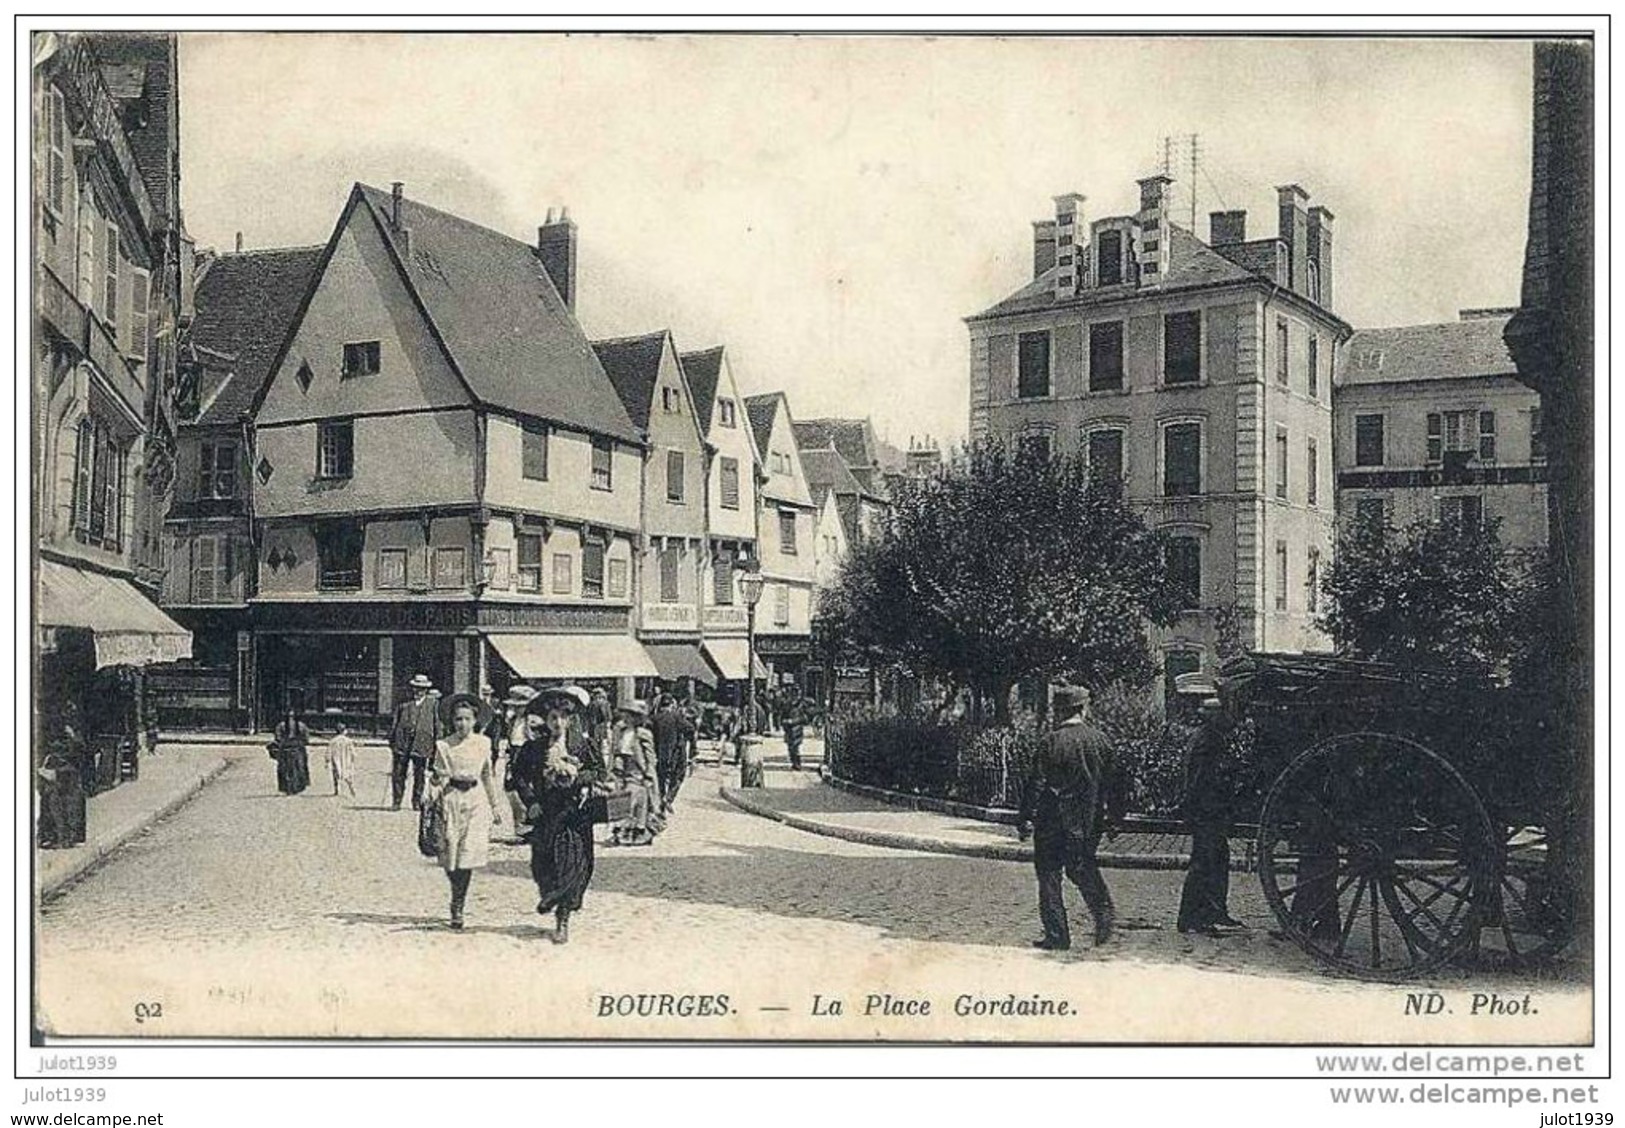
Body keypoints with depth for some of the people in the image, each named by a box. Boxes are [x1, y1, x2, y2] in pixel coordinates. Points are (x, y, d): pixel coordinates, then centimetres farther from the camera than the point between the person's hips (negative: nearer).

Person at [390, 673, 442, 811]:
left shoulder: (432, 704, 7)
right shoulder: (404, 704, 9)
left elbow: (438, 725, 7)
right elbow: (395, 723, 13)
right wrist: (392, 741, 8)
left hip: (422, 743, -1)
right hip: (402, 743, 1)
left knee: (419, 775, 3)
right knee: (398, 774, 1)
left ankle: (417, 802, 14)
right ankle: (397, 801, 9)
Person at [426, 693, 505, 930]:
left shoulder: (483, 743, 6)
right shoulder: (444, 746, 2)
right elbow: (437, 776, 2)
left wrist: (495, 805, 17)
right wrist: (431, 793, -19)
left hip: (476, 799, 0)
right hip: (451, 798, 0)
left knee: (468, 853, -8)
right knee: (450, 853, -2)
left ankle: (457, 906, 1)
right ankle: (458, 897, 23)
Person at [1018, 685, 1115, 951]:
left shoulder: (1052, 742, -12)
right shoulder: (1100, 740, 2)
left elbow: (1037, 784, -13)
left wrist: (1027, 819, -7)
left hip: (1053, 821, -4)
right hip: (1089, 820, 5)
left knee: (1049, 874, 5)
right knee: (1083, 867, 22)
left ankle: (1057, 936, 5)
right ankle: (1103, 908, -1)